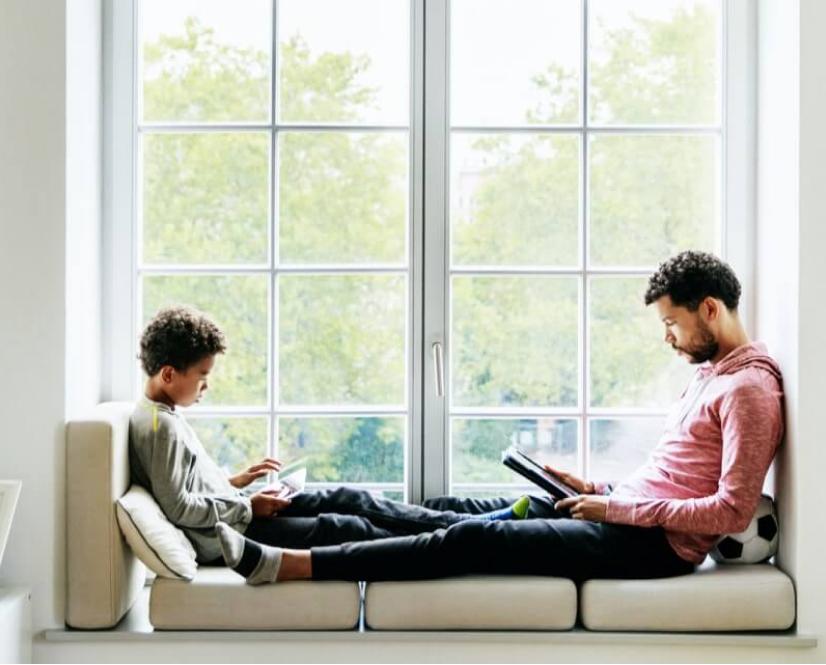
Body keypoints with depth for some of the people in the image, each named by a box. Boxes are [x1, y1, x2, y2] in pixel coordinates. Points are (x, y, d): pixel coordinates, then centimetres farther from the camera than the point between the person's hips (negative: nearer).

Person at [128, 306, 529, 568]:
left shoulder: (162, 415, 11)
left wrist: (236, 482, 9)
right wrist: (248, 507, -16)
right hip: (227, 537, -10)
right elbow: (178, 507, -25)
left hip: (234, 514, 10)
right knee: (348, 528, -10)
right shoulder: (160, 426, -21)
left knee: (348, 500, 4)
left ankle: (469, 524, 5)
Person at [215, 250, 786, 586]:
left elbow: (732, 510, -21)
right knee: (448, 510, 3)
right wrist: (596, 489, 10)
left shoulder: (749, 388, -13)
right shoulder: (712, 371, 18)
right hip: (624, 515, 9)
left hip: (651, 543, -9)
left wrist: (619, 508, -17)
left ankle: (288, 564, -20)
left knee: (473, 538, -20)